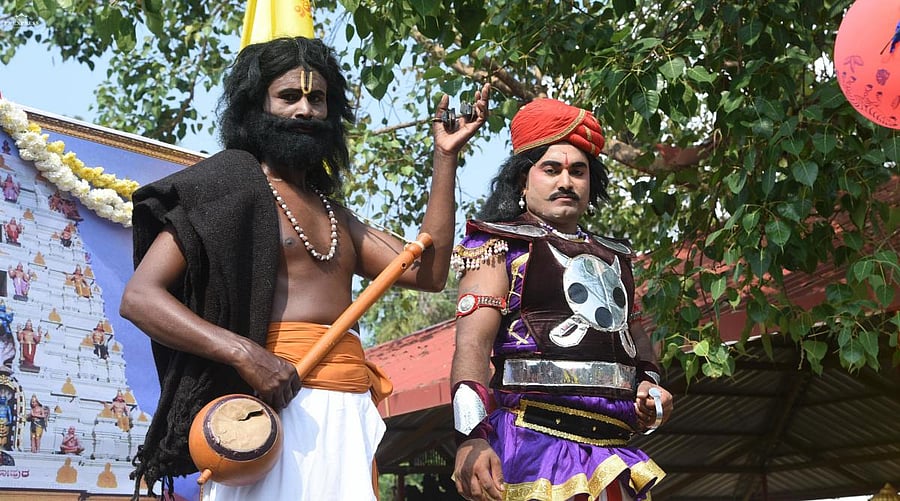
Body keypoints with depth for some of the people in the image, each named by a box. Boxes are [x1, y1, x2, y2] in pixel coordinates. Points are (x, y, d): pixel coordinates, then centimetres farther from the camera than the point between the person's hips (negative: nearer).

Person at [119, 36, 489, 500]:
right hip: (276, 407, -6)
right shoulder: (231, 184, 0)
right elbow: (140, 297, -9)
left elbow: (427, 272, 14)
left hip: (350, 414, 7)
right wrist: (242, 352, -22)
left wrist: (445, 157, 13)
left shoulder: (334, 213, 22)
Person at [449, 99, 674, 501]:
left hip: (612, 448, 6)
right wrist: (472, 436, -24)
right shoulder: (502, 245, 3)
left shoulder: (613, 257, 21)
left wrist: (650, 384, 9)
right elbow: (472, 343, -9)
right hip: (534, 438, -5)